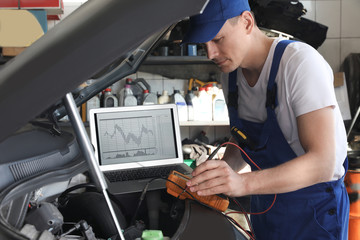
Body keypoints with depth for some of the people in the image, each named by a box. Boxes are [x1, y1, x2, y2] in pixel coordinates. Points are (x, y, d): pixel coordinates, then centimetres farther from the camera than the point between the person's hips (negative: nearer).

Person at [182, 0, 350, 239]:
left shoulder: (302, 63, -25)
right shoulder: (230, 72, -2)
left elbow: (322, 163, -32)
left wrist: (244, 182, -42)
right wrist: (220, 174, -10)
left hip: (314, 206, -6)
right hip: (265, 202, 7)